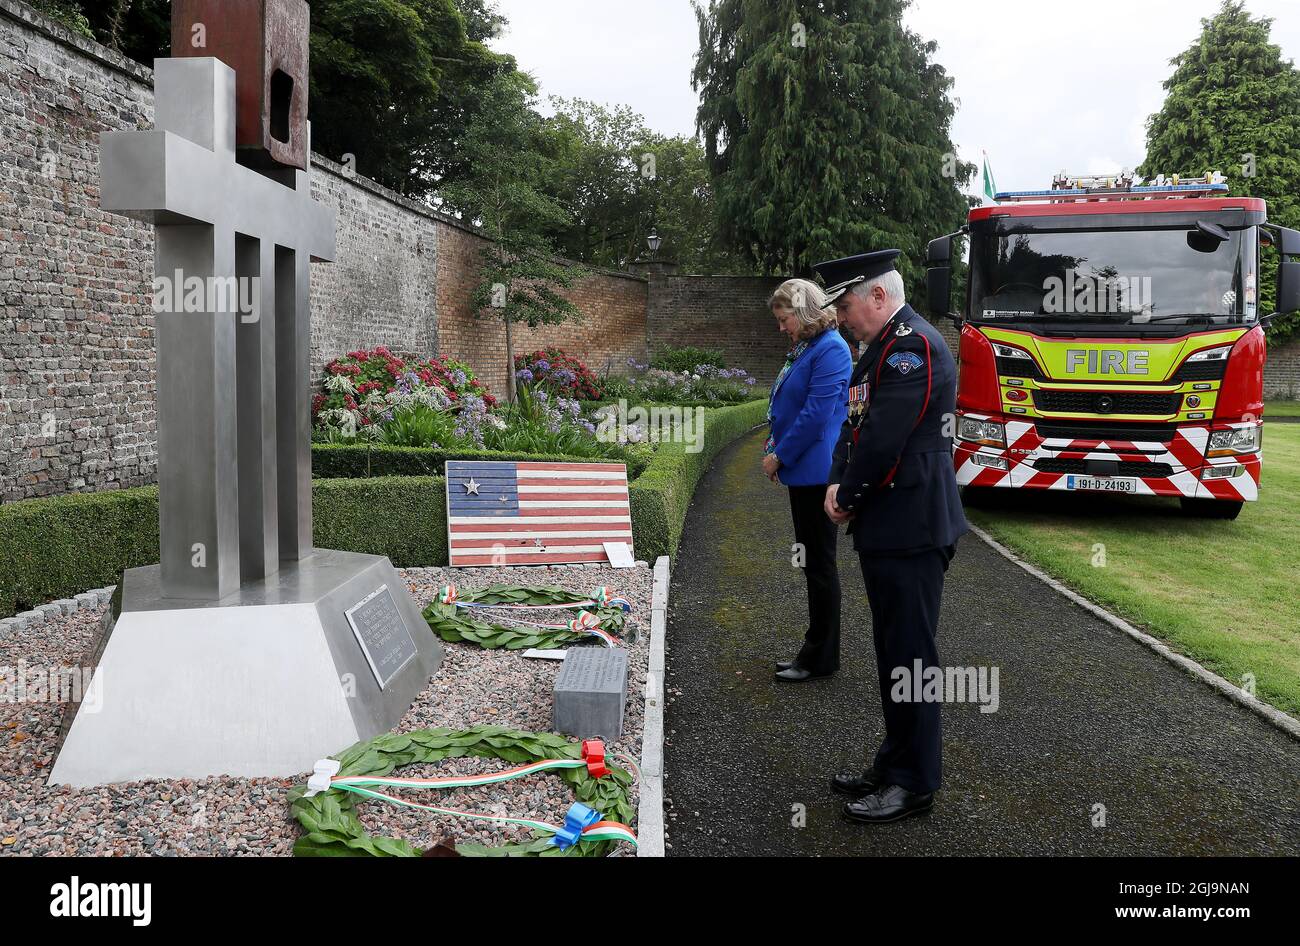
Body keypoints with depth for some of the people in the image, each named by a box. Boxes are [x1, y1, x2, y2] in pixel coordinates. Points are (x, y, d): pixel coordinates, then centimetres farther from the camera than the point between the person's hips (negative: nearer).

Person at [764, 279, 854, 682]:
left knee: (820, 563, -1)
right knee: (811, 560, 15)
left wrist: (780, 456, -12)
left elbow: (815, 414, -20)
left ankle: (821, 658, 10)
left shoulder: (830, 350, -15)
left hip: (817, 472, -10)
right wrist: (774, 448, 8)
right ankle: (815, 649, 25)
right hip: (803, 471, 10)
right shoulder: (804, 347, 15)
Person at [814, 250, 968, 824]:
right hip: (888, 526, 10)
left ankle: (914, 782, 12)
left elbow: (883, 439, -21)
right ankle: (895, 765, 29)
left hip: (910, 529, -10)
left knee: (909, 654, -1)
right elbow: (854, 424, 16)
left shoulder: (912, 345, -16)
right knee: (893, 651, 17)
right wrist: (839, 485, 2)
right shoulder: (884, 346, 17)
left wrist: (847, 497, -8)